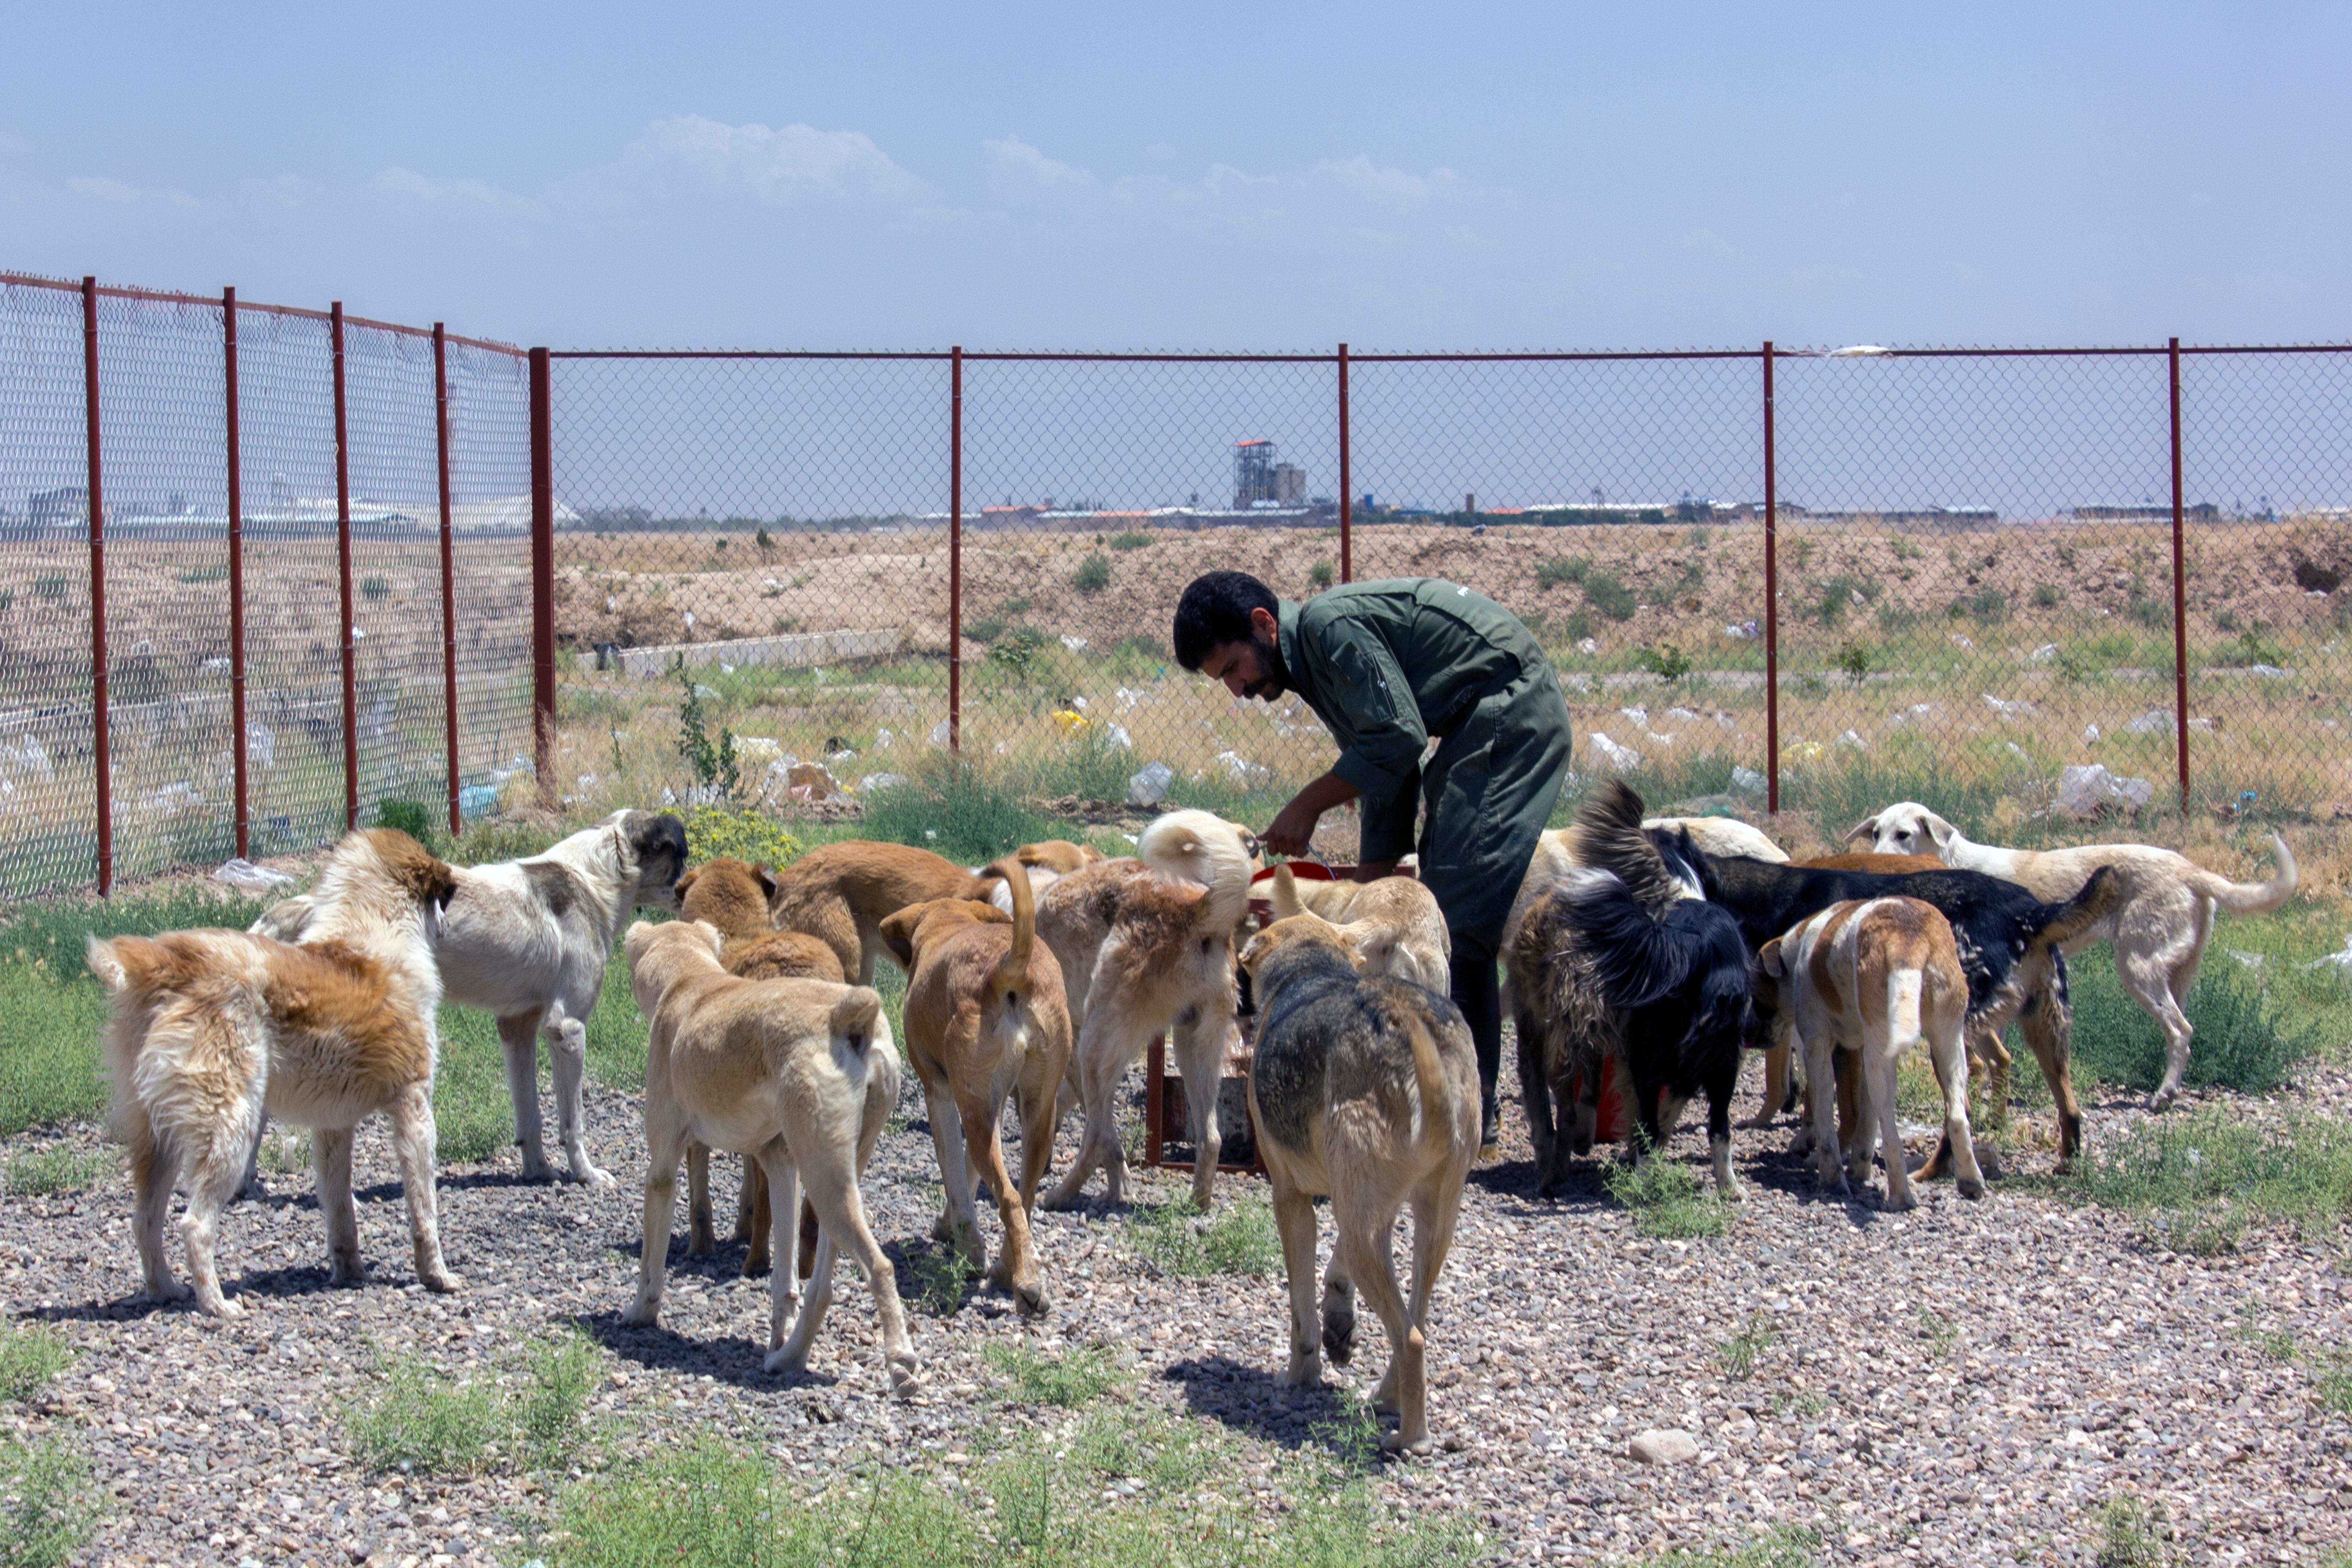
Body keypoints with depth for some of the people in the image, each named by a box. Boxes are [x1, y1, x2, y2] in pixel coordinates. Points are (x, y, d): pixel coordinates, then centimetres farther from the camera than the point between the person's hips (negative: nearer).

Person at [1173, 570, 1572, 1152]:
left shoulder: (1330, 625, -16)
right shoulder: (1316, 667, 14)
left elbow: (1399, 737, -20)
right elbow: (1386, 786, 17)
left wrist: (1309, 804, -11)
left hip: (1511, 715, -11)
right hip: (1482, 727, 11)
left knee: (1458, 918, -12)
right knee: (1433, 908, 11)